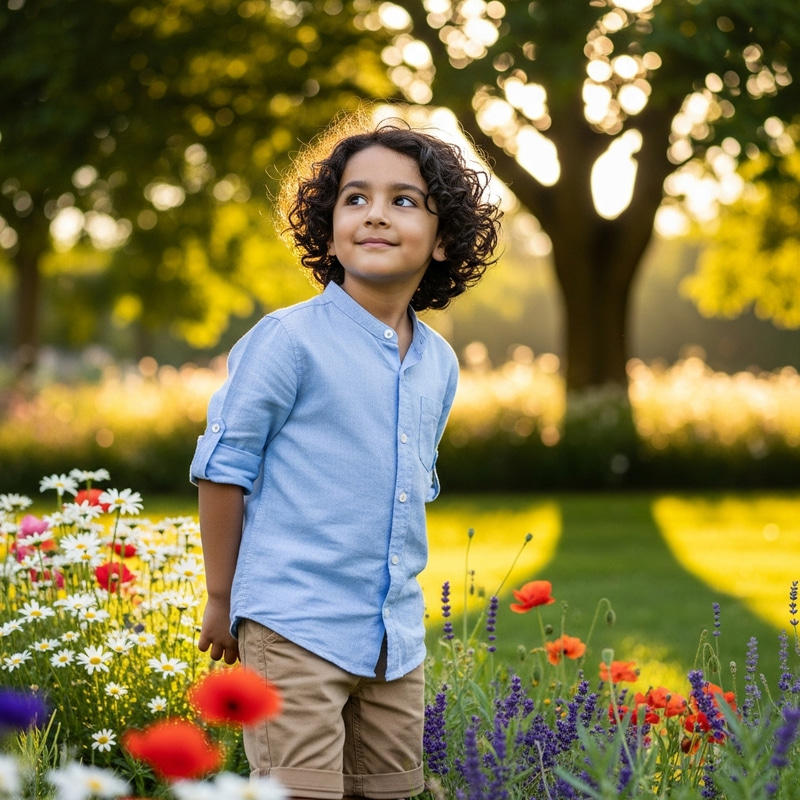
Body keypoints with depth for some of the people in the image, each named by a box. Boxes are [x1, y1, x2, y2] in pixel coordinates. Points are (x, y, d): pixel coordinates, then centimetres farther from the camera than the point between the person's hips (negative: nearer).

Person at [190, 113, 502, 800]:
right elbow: (224, 468, -6)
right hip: (296, 628, -7)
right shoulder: (290, 340, -11)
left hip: (397, 636, 7)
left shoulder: (439, 363, 9)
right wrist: (222, 600, -2)